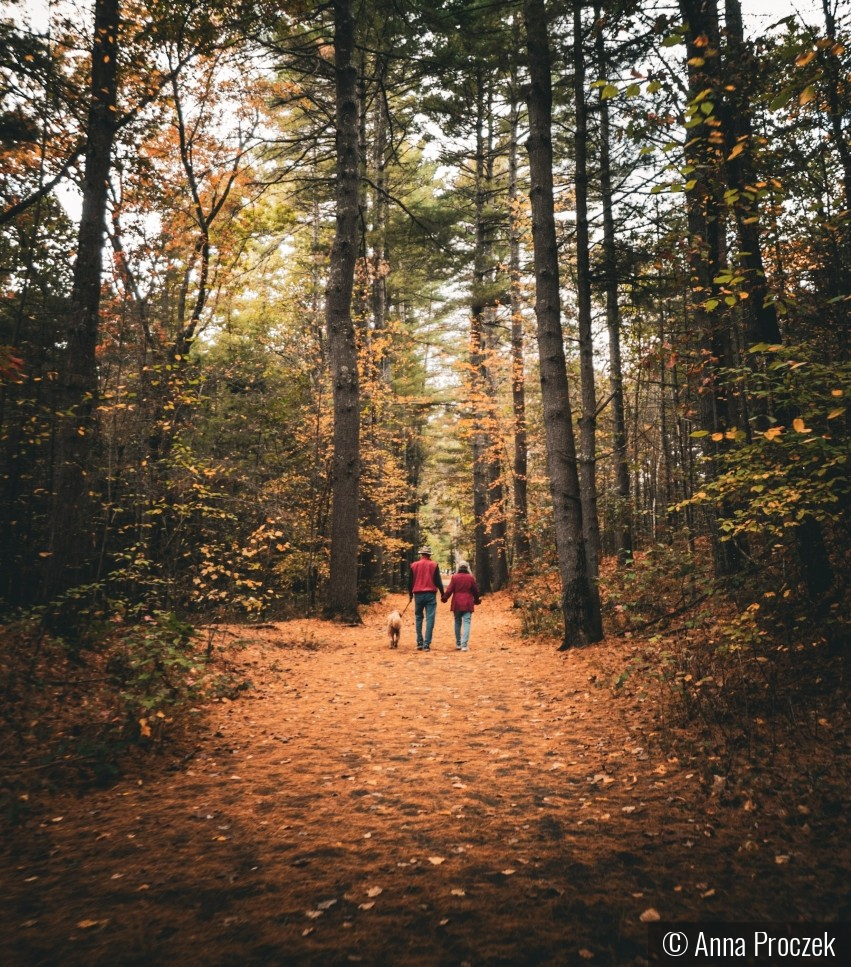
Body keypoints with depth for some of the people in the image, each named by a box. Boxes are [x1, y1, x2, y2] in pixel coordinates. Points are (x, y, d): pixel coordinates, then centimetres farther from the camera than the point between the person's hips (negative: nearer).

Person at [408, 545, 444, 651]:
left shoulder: (414, 565, 4)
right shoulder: (434, 565, -1)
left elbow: (410, 581, 9)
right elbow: (438, 581, -1)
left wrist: (410, 594, 23)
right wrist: (442, 593, 11)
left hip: (418, 594, 2)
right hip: (431, 594, -2)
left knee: (418, 618, 13)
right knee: (430, 619, -1)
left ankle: (419, 643, 11)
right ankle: (427, 644, -6)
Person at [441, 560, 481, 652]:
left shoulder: (454, 577, -3)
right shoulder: (471, 578, -1)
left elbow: (449, 590, -3)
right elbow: (475, 591, 7)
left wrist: (444, 598, 13)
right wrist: (477, 600, 25)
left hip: (457, 604, 1)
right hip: (467, 604, -1)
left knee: (457, 623, 13)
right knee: (466, 623, -2)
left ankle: (458, 644, 19)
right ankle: (464, 645, -12)